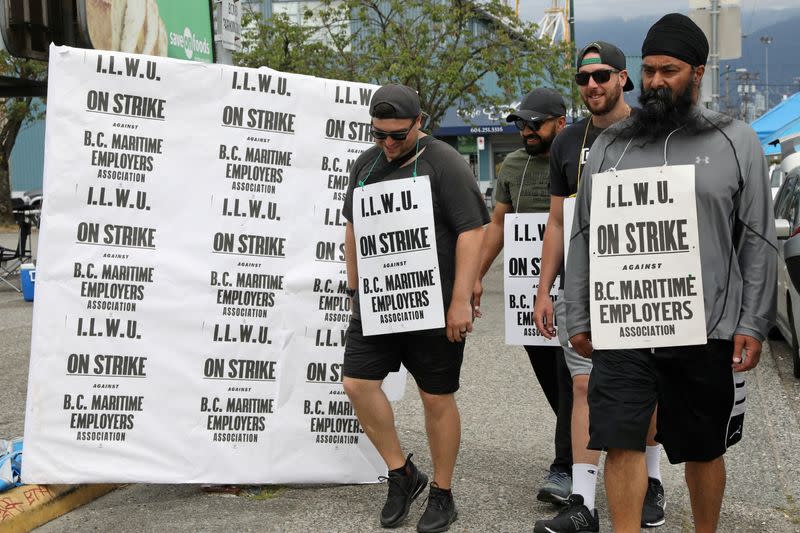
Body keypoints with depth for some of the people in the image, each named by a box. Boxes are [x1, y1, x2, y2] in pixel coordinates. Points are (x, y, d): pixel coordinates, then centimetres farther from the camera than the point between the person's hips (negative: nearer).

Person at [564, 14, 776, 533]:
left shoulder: (735, 141, 3)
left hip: (707, 330, -1)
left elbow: (758, 242, 1)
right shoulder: (610, 144, 8)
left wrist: (752, 324, -5)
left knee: (704, 450, 11)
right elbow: (583, 236, 10)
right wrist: (578, 318, 7)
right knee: (621, 442, -4)